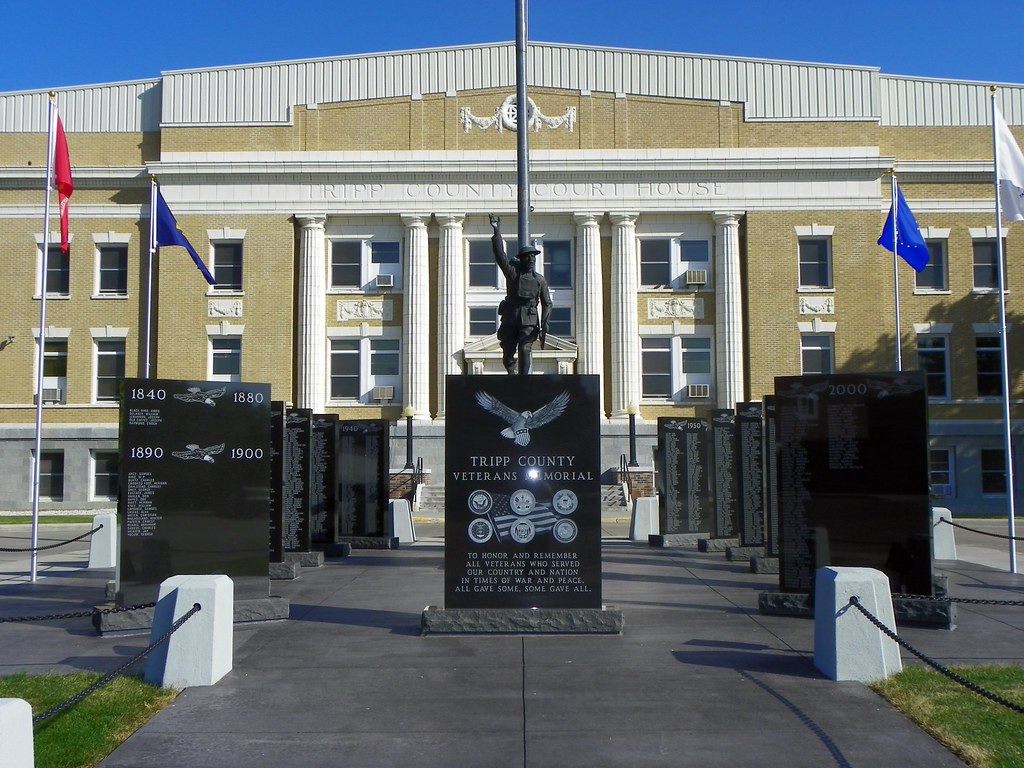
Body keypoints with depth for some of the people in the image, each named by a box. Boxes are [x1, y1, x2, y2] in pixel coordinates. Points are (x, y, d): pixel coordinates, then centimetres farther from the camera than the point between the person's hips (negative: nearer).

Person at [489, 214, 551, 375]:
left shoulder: (540, 280, 11)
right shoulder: (512, 271, 8)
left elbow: (547, 304, 10)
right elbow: (500, 254, 1)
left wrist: (544, 324, -3)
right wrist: (497, 232, -3)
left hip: (529, 320, -1)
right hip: (510, 319, 1)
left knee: (524, 350, -17)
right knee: (507, 356, 3)